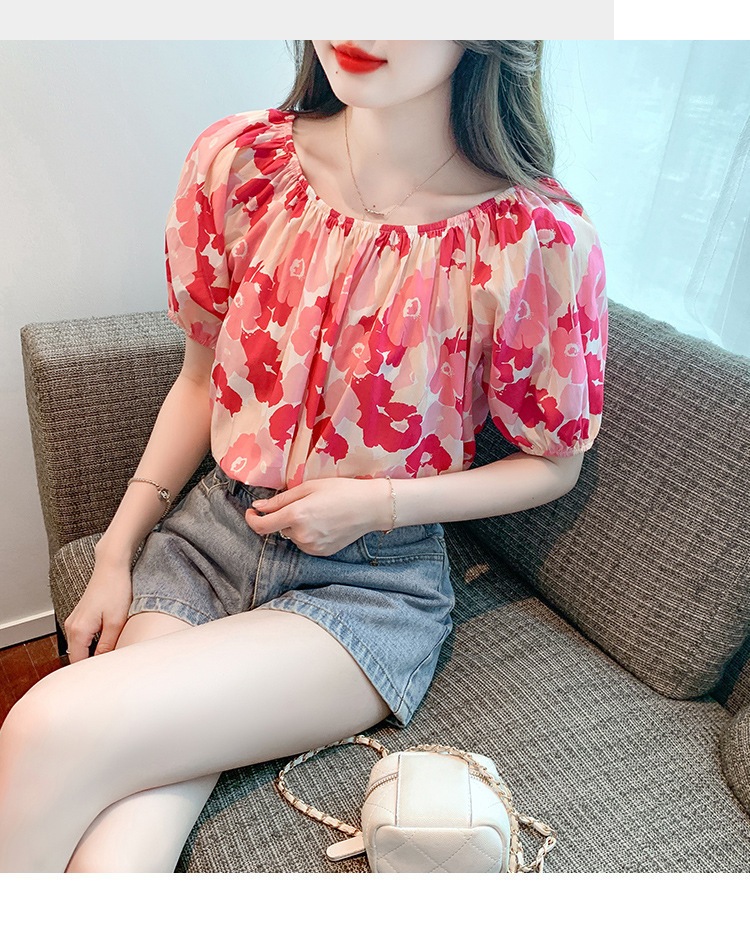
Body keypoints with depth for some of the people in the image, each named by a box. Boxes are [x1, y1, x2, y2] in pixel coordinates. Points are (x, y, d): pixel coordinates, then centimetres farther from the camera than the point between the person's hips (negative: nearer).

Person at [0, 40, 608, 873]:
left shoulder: (539, 239, -14)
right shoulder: (240, 160, -3)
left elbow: (552, 462, 0)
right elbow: (201, 380, 8)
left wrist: (379, 503, -14)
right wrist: (115, 555, 5)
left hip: (374, 582, -2)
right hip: (209, 533, 3)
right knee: (108, 861, -18)